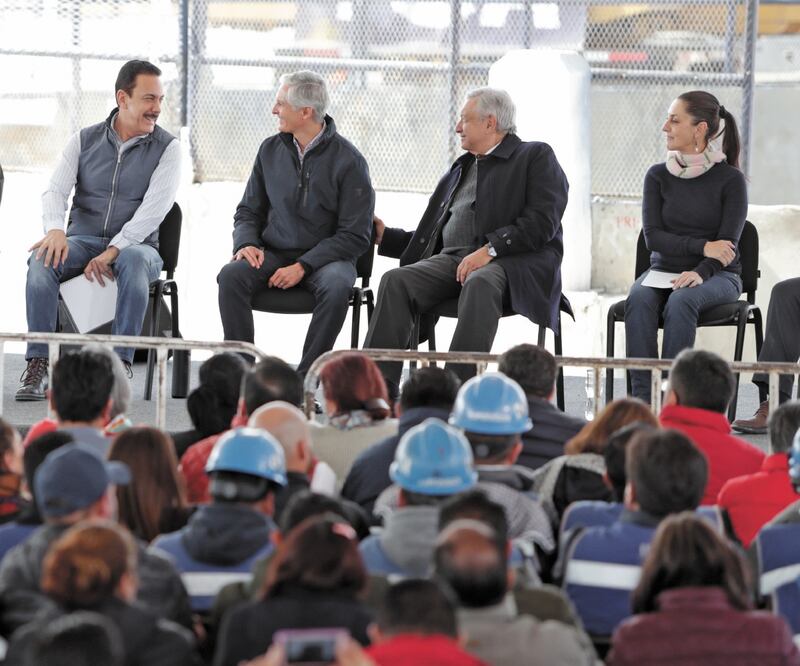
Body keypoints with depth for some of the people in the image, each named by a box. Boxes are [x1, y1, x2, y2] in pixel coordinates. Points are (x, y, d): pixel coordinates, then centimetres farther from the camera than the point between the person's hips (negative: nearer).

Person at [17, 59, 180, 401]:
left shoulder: (166, 148, 0)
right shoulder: (84, 141, 8)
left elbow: (154, 208, -11)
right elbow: (55, 190, -2)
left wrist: (113, 251, -23)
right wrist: (55, 229, -25)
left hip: (133, 244, -2)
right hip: (83, 241, 2)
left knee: (135, 261, -38)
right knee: (42, 258, -29)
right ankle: (37, 366, -32)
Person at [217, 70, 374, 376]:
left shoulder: (348, 161, -6)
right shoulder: (271, 149, 9)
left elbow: (355, 235, -8)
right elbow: (248, 210, 16)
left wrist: (303, 266, -18)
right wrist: (246, 243, -7)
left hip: (324, 258, -3)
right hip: (273, 253, 3)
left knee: (336, 287, -37)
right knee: (231, 276, -28)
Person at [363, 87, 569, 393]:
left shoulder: (536, 157, 9)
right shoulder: (459, 170, 30)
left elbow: (542, 222, -8)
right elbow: (432, 237, 31)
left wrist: (489, 249, -17)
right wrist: (385, 236, 22)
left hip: (513, 262, -6)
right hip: (451, 259, 6)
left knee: (479, 284, -41)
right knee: (396, 281, -23)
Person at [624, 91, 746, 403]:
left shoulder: (730, 179, -2)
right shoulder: (658, 176, 7)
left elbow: (727, 243, -9)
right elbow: (653, 236, -2)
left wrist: (700, 272, -28)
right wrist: (702, 247, -16)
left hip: (716, 275, -3)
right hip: (664, 269, 3)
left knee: (681, 301, -36)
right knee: (639, 299, -31)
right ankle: (642, 397, -37)